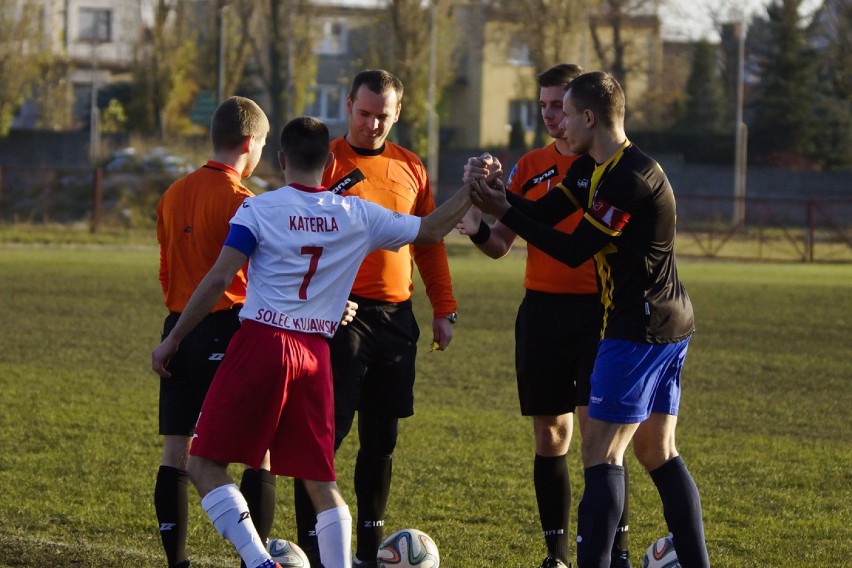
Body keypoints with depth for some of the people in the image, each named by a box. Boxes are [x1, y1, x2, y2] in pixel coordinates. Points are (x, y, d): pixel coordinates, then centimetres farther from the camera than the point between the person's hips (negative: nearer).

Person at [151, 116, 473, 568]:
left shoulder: (259, 209, -1)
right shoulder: (357, 216, 9)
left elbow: (219, 280, -7)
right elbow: (432, 230, 21)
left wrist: (172, 340, -1)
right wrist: (471, 190, 33)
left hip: (262, 343, -4)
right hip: (316, 353, 4)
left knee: (205, 464, 0)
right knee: (321, 482, 11)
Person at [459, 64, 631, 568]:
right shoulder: (530, 166, 9)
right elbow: (501, 245, 7)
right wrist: (477, 226, -13)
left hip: (597, 312, -4)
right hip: (542, 311, 4)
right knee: (550, 434, 7)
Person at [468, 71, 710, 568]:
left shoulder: (631, 179, -21)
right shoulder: (592, 169, 11)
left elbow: (575, 250, -19)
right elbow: (545, 213, 10)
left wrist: (505, 213, -15)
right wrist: (499, 192, -8)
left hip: (639, 330, -10)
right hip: (671, 325, 10)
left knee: (601, 454, -9)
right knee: (659, 455, 13)